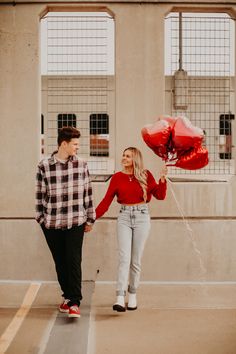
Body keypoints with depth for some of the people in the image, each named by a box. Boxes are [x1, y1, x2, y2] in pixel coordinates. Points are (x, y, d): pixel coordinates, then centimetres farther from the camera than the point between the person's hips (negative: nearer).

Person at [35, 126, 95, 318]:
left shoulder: (81, 165, 2)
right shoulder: (44, 166, -3)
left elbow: (88, 192, 7)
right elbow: (40, 194, 3)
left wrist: (90, 219, 8)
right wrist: (41, 218, 5)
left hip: (76, 222, 0)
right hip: (52, 223, 1)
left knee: (74, 261, -6)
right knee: (60, 263, 11)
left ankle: (74, 302, -2)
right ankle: (68, 296, 27)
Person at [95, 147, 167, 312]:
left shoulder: (145, 175, 2)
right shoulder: (117, 177, 3)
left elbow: (160, 195, 1)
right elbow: (106, 201, 0)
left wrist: (163, 179, -13)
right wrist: (92, 218, -8)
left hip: (142, 217, 0)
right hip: (124, 217, 0)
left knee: (136, 260, 5)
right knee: (124, 258, -10)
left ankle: (133, 295, 18)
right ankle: (120, 298, -13)